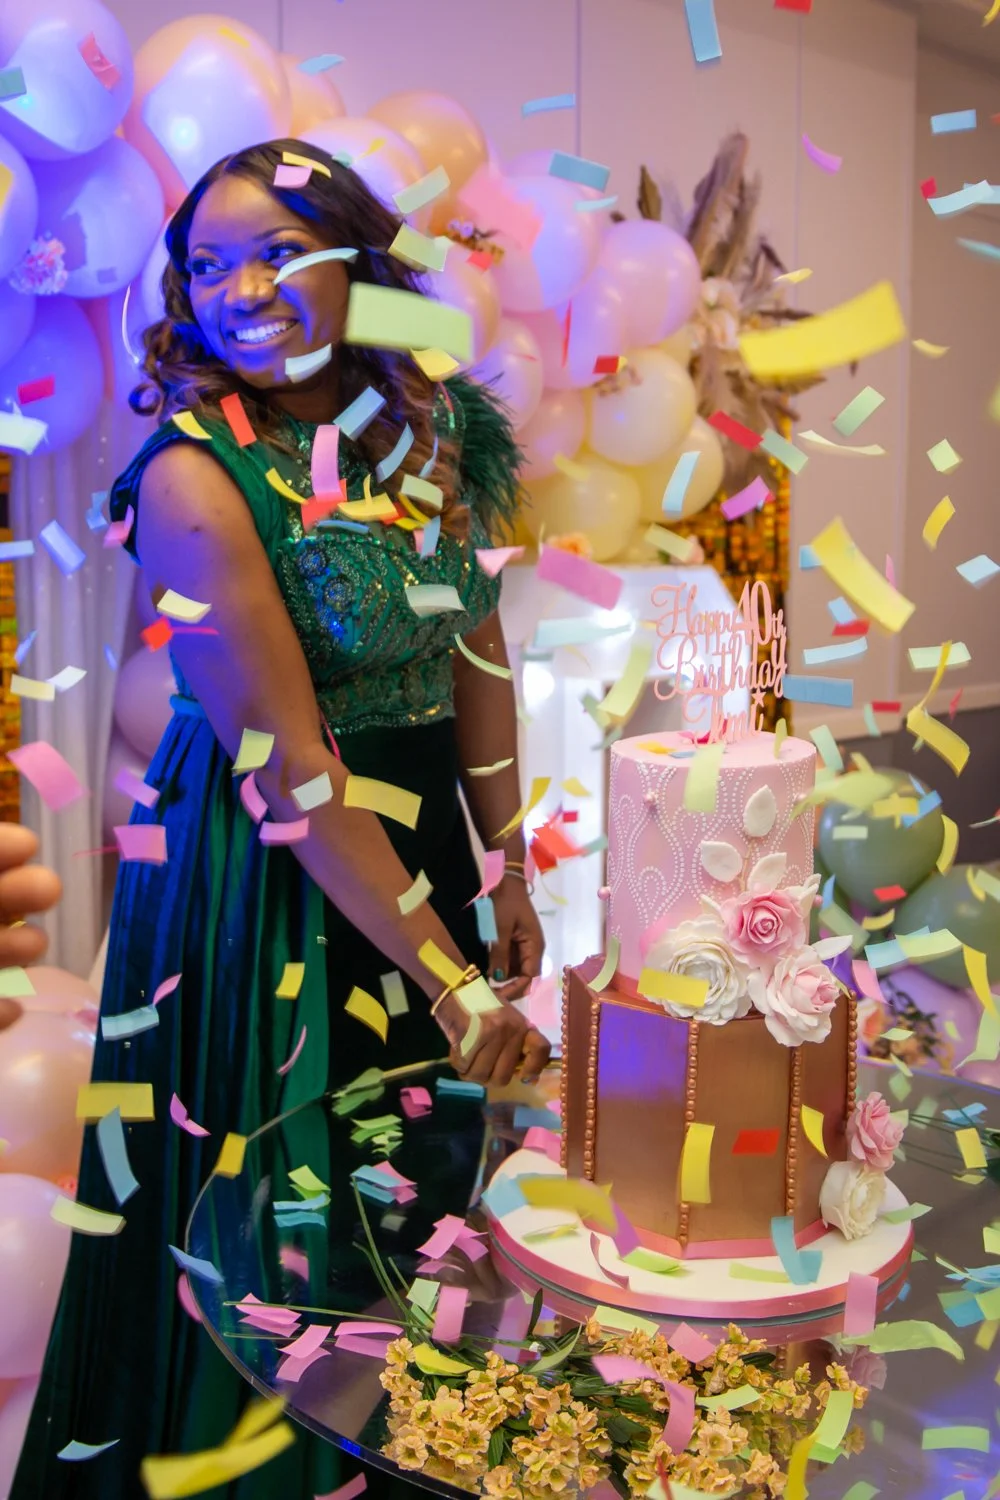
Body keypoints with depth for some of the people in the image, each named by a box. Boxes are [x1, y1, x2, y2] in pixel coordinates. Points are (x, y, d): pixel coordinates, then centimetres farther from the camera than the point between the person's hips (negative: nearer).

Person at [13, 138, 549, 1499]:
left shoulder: (430, 426, -1)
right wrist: (452, 988, -20)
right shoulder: (192, 476, -20)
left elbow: (477, 658, 7)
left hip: (421, 834, 7)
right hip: (262, 882, -6)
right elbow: (291, 775, -22)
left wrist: (506, 874, 5)